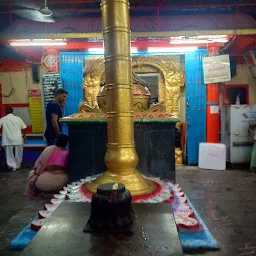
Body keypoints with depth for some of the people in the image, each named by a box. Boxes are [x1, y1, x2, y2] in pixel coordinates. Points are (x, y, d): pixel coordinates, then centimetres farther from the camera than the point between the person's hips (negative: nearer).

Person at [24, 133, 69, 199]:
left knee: (32, 173, 28)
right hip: (61, 184, 1)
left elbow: (37, 163, 3)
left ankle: (32, 193, 28)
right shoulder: (68, 153, 1)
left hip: (44, 183, -1)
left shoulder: (48, 149, 0)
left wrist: (37, 172, 20)